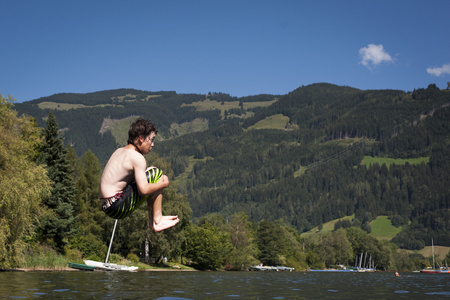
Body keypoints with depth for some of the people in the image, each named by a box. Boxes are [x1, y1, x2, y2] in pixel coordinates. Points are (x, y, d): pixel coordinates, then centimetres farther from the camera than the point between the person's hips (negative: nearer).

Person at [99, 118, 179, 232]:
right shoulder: (137, 157, -14)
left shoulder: (120, 151, 14)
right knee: (157, 174, -6)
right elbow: (143, 190, -21)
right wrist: (164, 184, -4)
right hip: (118, 207, -10)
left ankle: (152, 221, 22)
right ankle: (157, 221, -4)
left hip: (107, 206, 10)